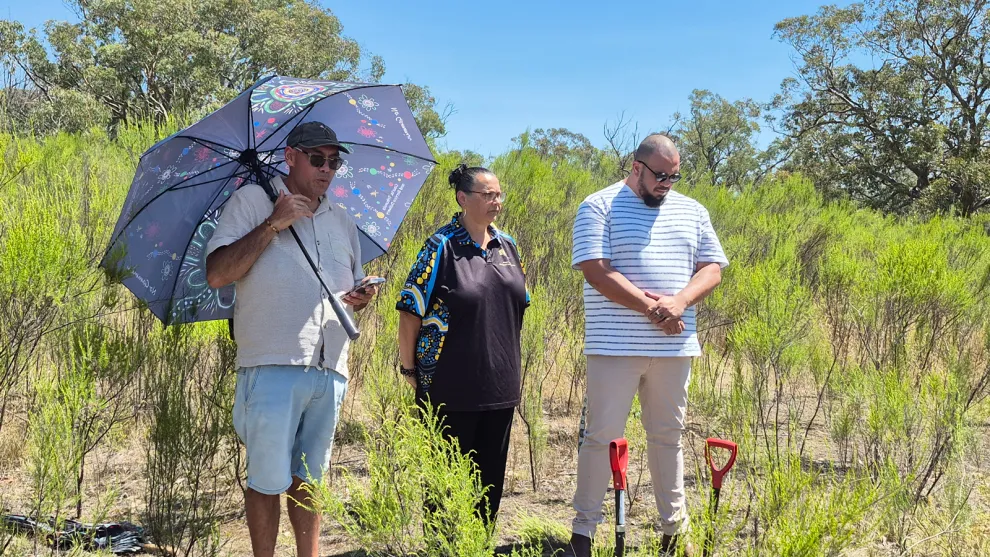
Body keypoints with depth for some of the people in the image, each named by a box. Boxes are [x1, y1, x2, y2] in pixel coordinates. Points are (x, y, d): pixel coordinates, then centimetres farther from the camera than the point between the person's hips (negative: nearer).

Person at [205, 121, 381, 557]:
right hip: (274, 366, -5)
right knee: (269, 480, 1)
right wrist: (272, 224, -12)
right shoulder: (252, 200, 3)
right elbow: (217, 275, -8)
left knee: (308, 478, 14)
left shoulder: (343, 222, 19)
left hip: (329, 372, 5)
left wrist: (360, 299, 2)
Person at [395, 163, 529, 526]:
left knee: (491, 477, 14)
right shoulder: (442, 247, -10)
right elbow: (410, 311, -10)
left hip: (501, 385, 6)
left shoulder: (506, 246, 8)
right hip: (451, 387, -6)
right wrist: (409, 367, -8)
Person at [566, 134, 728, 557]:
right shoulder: (599, 207, -4)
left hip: (674, 346, 5)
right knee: (602, 436, 0)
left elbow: (711, 269, 9)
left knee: (668, 436, 13)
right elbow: (596, 272, -13)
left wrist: (679, 302, -11)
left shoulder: (692, 211, 13)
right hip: (615, 346, -4)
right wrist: (651, 307, -17)